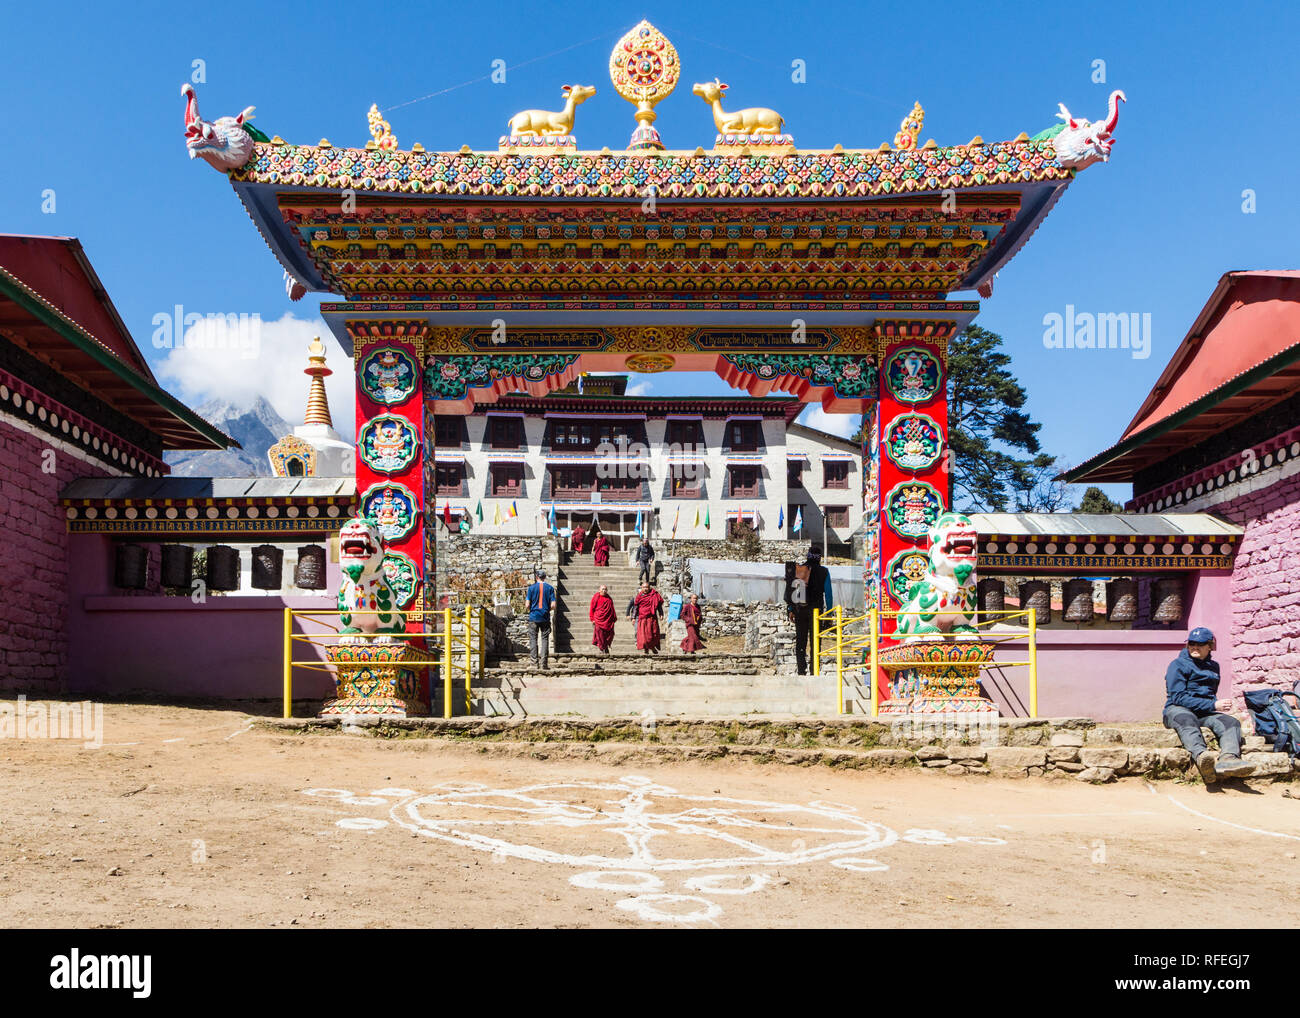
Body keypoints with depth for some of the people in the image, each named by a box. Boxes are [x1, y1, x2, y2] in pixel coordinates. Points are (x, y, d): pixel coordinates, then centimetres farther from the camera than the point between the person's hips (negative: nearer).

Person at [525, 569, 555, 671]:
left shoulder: (532, 588, -1)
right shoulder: (550, 588, 1)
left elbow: (528, 604, -5)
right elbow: (553, 604, -4)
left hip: (533, 617, -1)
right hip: (545, 617, 1)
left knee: (533, 639, 5)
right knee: (545, 639, 4)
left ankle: (534, 663, 0)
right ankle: (544, 664, 0)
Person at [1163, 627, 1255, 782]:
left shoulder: (1213, 666, 23)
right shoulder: (1178, 664, 3)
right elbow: (1178, 697, -8)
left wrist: (1214, 704, 10)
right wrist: (1212, 705, -14)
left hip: (1205, 713, 5)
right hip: (1178, 710, -5)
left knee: (1231, 722, -25)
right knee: (1187, 720, -41)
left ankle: (1228, 758, -55)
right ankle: (1201, 755, -72)